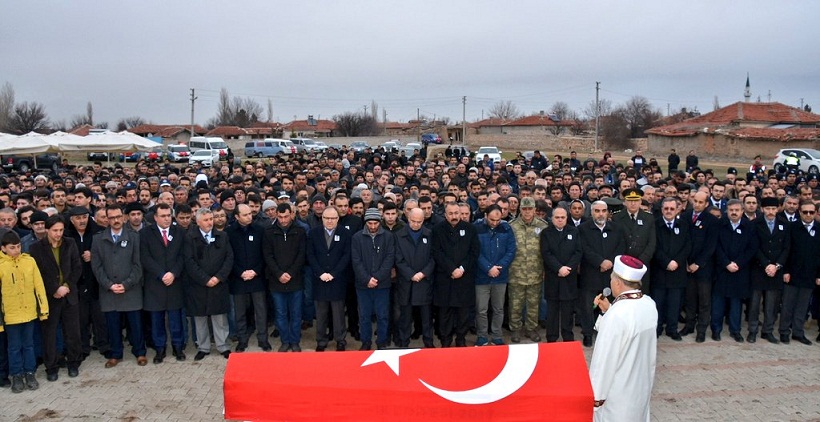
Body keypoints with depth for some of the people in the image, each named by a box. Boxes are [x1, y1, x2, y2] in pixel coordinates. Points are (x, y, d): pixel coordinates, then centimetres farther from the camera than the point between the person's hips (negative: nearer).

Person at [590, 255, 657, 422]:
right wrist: (608, 310, 1)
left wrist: (597, 393, -13)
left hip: (618, 390, -7)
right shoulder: (649, 304, -6)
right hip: (642, 383, 7)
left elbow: (605, 358, -24)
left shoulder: (617, 314, -30)